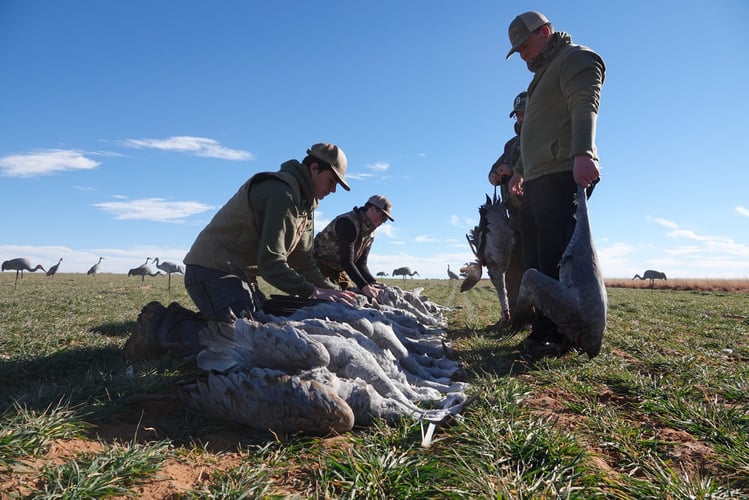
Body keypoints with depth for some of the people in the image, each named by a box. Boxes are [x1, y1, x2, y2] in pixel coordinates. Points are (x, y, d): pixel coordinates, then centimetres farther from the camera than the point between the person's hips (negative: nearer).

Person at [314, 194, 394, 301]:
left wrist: (374, 284, -17)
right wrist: (364, 286, -41)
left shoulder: (370, 235, 1)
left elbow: (361, 264, -1)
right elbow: (347, 261, -34)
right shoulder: (348, 223, -27)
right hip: (319, 266, -8)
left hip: (339, 270, 9)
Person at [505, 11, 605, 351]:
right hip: (538, 180, 10)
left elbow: (585, 106, -19)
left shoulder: (575, 58, 1)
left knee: (555, 256, -14)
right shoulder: (543, 73, 31)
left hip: (562, 176, -10)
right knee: (536, 257, 8)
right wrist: (520, 169, 34)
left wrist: (583, 153, -35)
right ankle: (545, 329, 13)